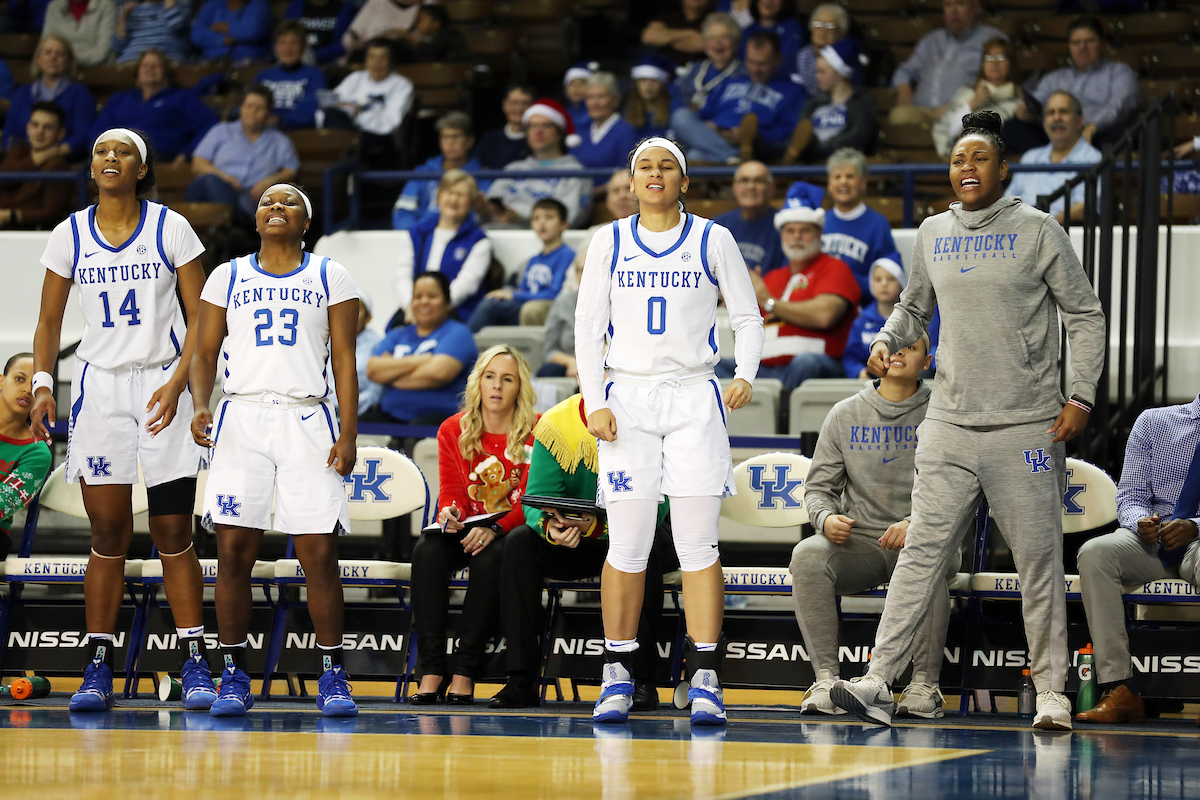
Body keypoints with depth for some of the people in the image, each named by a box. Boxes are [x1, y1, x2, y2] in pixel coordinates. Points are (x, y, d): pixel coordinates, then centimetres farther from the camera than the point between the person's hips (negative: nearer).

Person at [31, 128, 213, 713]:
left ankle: (195, 664, -1)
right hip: (99, 385, 2)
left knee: (173, 533, -3)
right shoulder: (69, 236, 5)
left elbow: (201, 315, -2)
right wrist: (42, 384, -3)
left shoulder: (170, 228, -2)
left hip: (163, 384, -2)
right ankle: (98, 668, 5)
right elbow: (49, 320, 11)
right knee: (108, 534, 1)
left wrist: (178, 382, -13)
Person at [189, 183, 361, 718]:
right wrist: (199, 407, -7)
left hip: (307, 421, -1)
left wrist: (349, 433, -4)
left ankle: (331, 676, 2)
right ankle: (234, 676, 3)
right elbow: (205, 352, 12)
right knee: (233, 552, -5)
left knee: (320, 555, -6)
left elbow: (343, 359, 6)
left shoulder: (329, 278, 10)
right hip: (241, 417, 1)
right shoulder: (228, 277, 13)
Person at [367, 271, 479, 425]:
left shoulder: (457, 333, 6)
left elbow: (438, 373, -11)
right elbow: (373, 370, 6)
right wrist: (419, 361, -5)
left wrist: (390, 375, 1)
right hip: (392, 417, 5)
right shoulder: (397, 335, 23)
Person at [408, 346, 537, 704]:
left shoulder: (537, 432, -4)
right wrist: (449, 514, -23)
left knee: (492, 555, -37)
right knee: (427, 549, -29)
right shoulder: (453, 430, 6)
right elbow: (452, 492, 3)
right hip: (466, 531, 3)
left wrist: (496, 528, -27)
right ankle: (431, 668, -31)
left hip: (511, 533, -3)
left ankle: (464, 671, -33)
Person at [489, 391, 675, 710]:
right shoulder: (555, 425, -11)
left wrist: (596, 524, -43)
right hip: (577, 544, 3)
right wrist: (550, 526, -38)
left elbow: (652, 507, -26)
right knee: (519, 542, -22)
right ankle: (522, 680, -23)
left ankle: (643, 681, -31)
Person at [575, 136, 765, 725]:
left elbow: (747, 317, 9)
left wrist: (746, 375, -9)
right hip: (627, 397, 1)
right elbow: (588, 327, 8)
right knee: (627, 545, -2)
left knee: (699, 545, -5)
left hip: (694, 398, -1)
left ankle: (705, 679, -6)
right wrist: (594, 402, -2)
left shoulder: (711, 240, 6)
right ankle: (618, 676, 7)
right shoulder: (610, 242, 8)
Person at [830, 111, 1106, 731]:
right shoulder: (932, 234, 11)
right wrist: (885, 341, 4)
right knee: (921, 550, -4)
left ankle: (1052, 693, 9)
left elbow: (1085, 315, 2)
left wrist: (1082, 396, -7)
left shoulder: (1037, 231, -1)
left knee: (1039, 560, 0)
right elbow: (914, 304, 26)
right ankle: (878, 684, -9)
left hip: (1027, 425, -3)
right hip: (949, 423, 3)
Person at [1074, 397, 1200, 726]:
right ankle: (1120, 691, -33)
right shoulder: (1153, 422, 11)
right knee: (1094, 552, -30)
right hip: (1151, 539, 3)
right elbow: (1130, 496, 7)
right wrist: (1141, 522, -16)